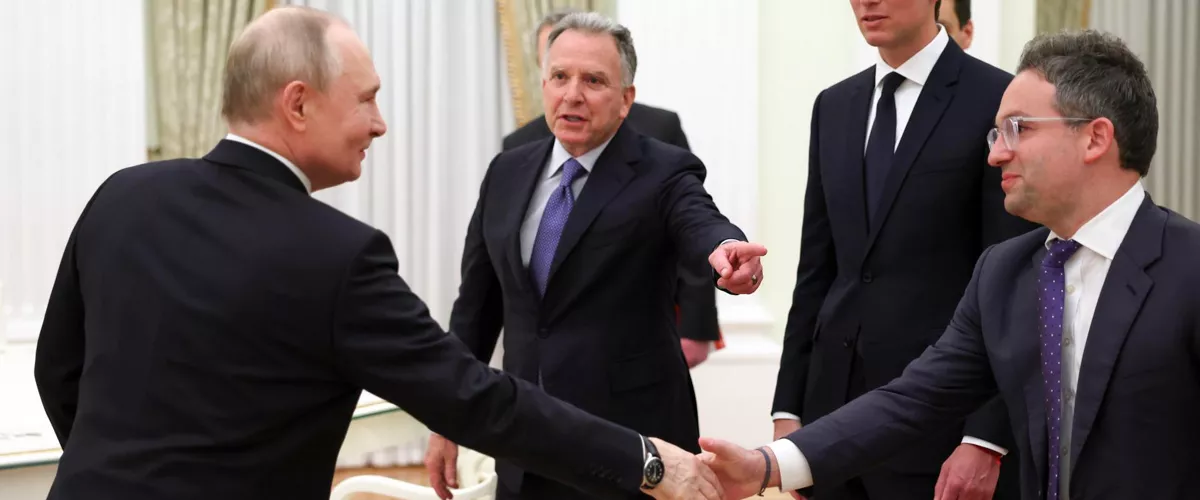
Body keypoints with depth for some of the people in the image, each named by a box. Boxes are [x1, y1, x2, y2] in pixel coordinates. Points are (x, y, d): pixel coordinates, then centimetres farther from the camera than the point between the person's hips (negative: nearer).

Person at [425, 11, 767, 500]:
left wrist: (727, 251, -50)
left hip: (630, 444, -4)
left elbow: (702, 223, -26)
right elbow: (477, 305, 12)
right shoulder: (507, 173, 7)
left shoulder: (663, 172, -6)